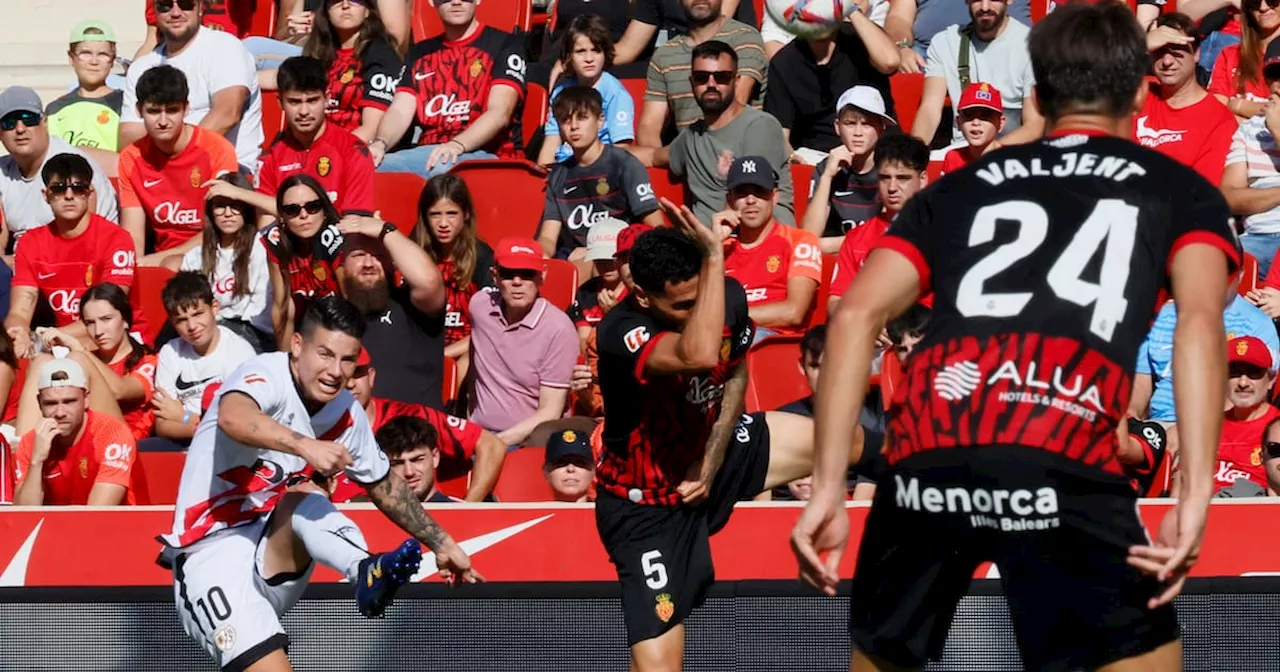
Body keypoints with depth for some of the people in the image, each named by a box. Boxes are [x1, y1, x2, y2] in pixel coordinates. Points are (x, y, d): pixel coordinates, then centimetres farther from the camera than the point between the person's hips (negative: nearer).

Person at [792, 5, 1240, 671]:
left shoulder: (959, 189, 29)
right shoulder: (1179, 189, 22)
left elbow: (857, 314, 16)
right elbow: (1200, 321, 3)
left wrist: (828, 487, 13)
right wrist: (1195, 493, -5)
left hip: (925, 461, 3)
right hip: (1063, 465, -3)